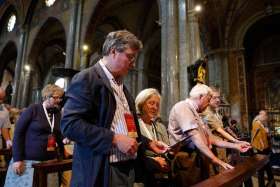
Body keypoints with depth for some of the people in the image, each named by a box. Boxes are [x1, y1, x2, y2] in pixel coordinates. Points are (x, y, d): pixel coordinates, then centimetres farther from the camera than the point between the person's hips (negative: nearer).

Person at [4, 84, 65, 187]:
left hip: (49, 161, 4)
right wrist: (17, 159, -11)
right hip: (28, 160, -4)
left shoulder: (57, 113, 5)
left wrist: (62, 151, 19)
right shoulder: (33, 109, -8)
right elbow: (18, 133, -8)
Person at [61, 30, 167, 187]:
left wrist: (147, 143, 12)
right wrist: (114, 139, -23)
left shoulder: (122, 86, 15)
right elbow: (70, 124, -21)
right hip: (101, 172, -8)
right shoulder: (87, 79, -11)